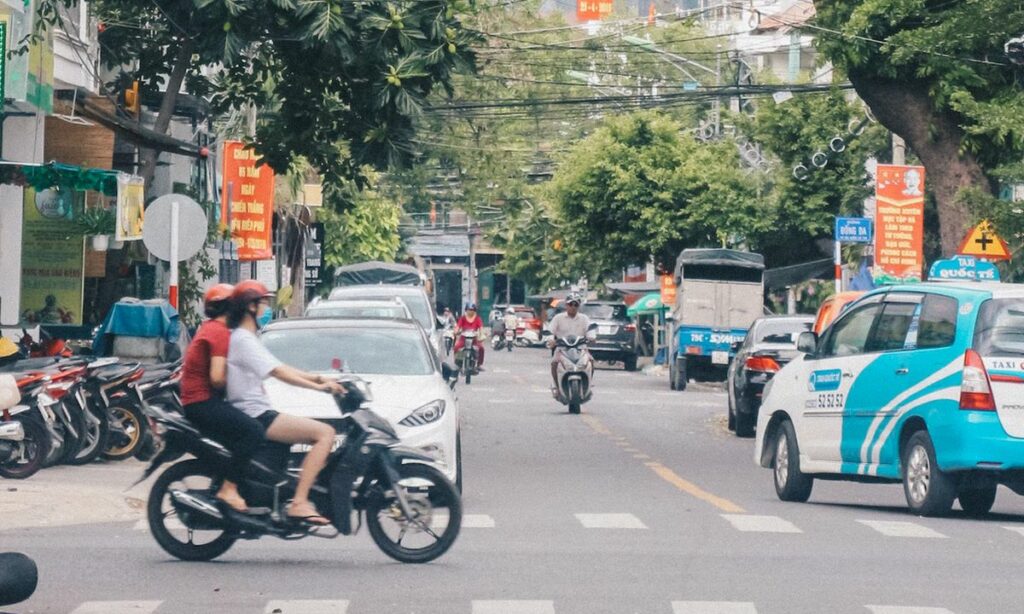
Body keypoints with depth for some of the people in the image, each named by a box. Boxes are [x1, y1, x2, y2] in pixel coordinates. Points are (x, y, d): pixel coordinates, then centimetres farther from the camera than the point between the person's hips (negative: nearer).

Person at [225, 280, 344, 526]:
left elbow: (280, 368, 20)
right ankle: (299, 503, -28)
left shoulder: (248, 339, 21)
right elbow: (279, 373, -21)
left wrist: (318, 378, 9)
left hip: (259, 415, 11)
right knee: (325, 433, -19)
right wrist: (318, 386, -20)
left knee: (322, 433, 17)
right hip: (255, 416, -11)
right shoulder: (243, 340, -12)